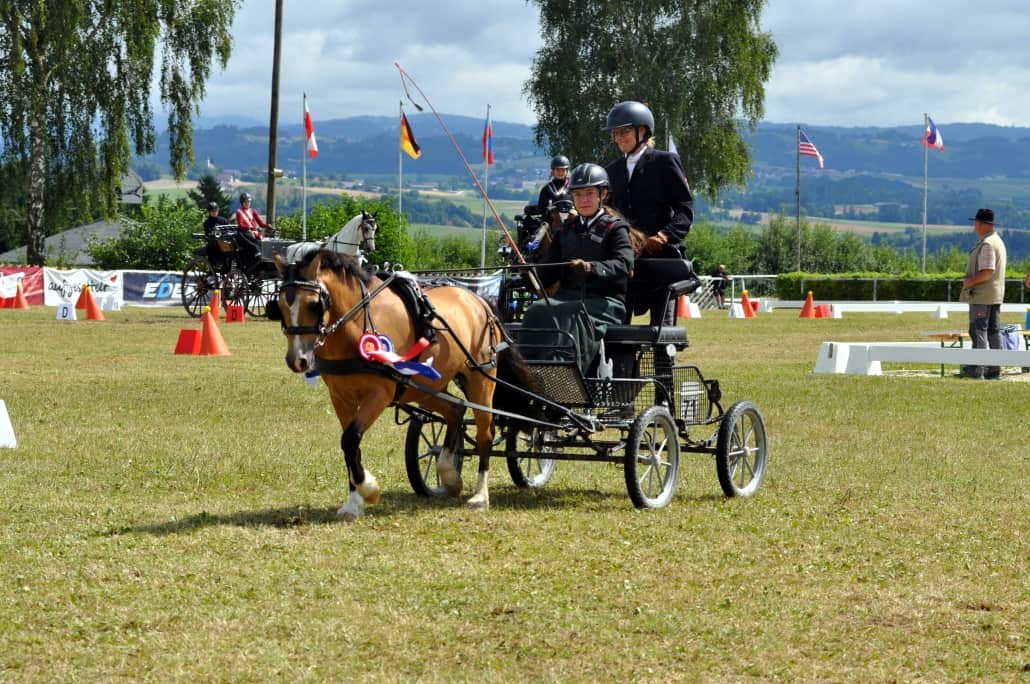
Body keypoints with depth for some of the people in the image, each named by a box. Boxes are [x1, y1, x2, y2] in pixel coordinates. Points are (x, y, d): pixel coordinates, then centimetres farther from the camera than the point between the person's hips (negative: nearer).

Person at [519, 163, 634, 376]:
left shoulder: (615, 228, 5)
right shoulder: (567, 229, 23)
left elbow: (624, 264, -13)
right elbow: (549, 267, 16)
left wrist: (592, 267, -32)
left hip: (604, 300, -4)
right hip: (568, 294, 5)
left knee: (571, 314, -36)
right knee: (537, 310, -27)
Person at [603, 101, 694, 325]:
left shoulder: (665, 162, 1)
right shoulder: (613, 170, 19)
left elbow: (685, 208, -5)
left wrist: (665, 236, -20)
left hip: (661, 256, -5)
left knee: (661, 323, -5)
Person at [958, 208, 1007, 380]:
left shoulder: (986, 244, -17)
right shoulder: (998, 241, 16)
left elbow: (987, 272, -25)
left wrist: (970, 281, -15)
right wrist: (972, 280, 14)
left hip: (982, 296, -10)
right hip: (997, 294, 10)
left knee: (978, 330, -7)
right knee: (994, 331, 10)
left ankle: (976, 369, -9)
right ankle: (994, 369, 12)